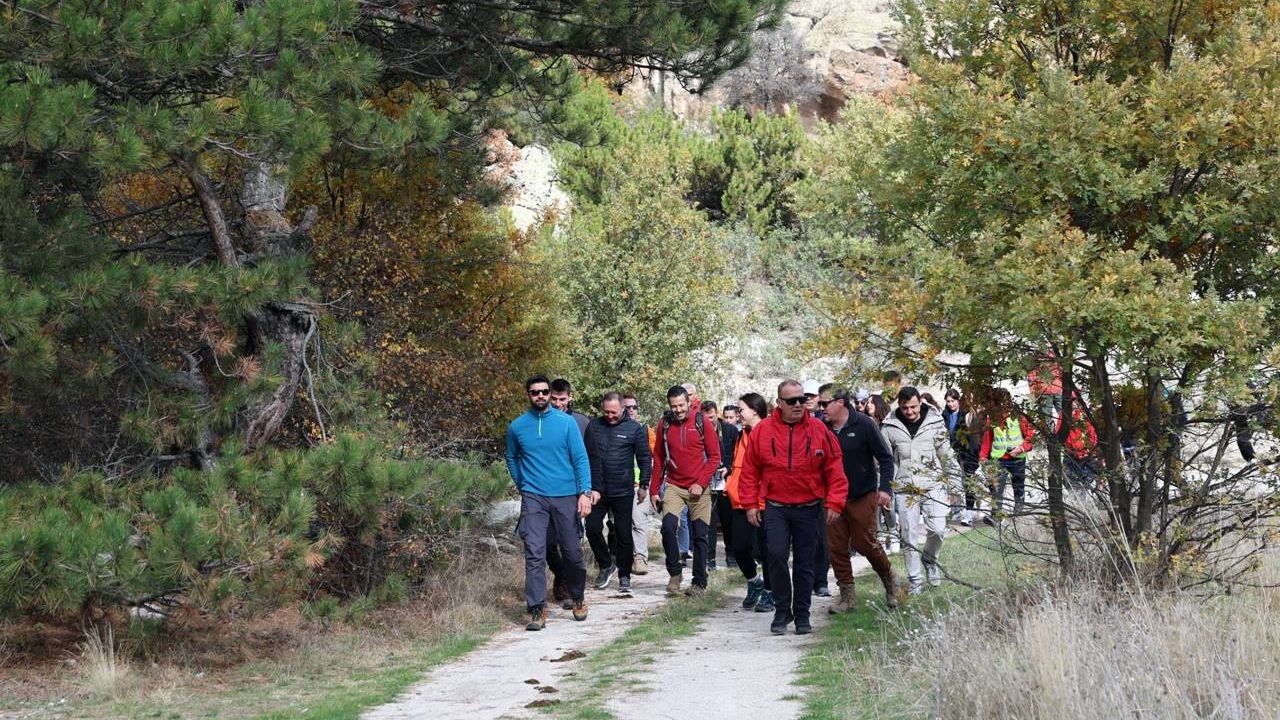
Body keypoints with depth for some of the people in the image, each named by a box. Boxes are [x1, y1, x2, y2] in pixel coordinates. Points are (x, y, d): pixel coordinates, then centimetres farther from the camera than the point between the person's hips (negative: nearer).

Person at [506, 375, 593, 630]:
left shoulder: (566, 422, -1)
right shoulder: (517, 426, 4)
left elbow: (580, 459, -2)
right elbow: (512, 459, 21)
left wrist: (585, 492, -11)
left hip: (566, 497, 0)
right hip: (533, 499, 0)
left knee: (573, 553, 7)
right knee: (534, 554, -11)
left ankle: (578, 599, 30)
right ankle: (537, 610, -10)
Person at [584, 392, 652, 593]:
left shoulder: (634, 428, -3)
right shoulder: (593, 426, 2)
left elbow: (645, 458, 2)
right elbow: (586, 457, 3)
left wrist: (644, 485, 0)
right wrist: (589, 487, -2)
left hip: (623, 492, -2)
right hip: (596, 491, 2)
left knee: (624, 535, 4)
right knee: (592, 529, 1)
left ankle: (624, 576, 14)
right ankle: (606, 565, 22)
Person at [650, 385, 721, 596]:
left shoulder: (702, 423, -3)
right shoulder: (664, 425, 4)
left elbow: (714, 456, -2)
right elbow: (658, 459, 11)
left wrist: (701, 483, -12)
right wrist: (654, 490, 7)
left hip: (698, 489, -1)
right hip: (673, 486, 1)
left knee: (700, 535, 2)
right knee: (668, 526, -19)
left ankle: (699, 583, 13)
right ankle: (675, 573, -2)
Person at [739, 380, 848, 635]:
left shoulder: (818, 430, -1)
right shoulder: (763, 431, -1)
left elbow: (834, 468, 1)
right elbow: (750, 470, 5)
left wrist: (834, 503, -5)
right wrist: (751, 503, 1)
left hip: (808, 508, 0)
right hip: (775, 507, 0)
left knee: (805, 563, 7)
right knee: (776, 555, -14)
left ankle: (802, 615, 18)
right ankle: (782, 612, 0)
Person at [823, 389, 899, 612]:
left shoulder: (863, 425, -9)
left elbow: (885, 458, -7)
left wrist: (885, 487, -17)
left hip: (862, 497, -4)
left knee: (865, 544, -1)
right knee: (836, 547, 3)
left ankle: (889, 580, 26)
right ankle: (847, 597, 13)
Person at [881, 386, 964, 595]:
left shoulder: (935, 424, 1)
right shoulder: (890, 428, 0)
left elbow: (947, 456, 6)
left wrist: (955, 485, 6)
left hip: (933, 486, 0)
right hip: (905, 489, 0)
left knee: (937, 529, -9)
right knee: (909, 536, 2)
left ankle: (930, 559, 22)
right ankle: (915, 579, 14)